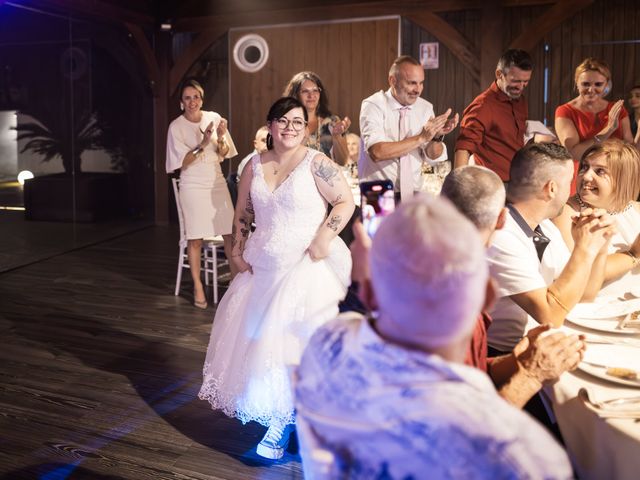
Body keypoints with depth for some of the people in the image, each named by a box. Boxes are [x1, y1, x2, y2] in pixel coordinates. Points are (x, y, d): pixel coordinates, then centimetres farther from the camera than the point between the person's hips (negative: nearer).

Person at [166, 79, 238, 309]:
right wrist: (202, 144, -21)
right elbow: (183, 163, -8)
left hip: (217, 182, 3)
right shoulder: (176, 126, -4)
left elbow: (224, 155, 7)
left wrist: (221, 138, -14)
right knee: (196, 238, -1)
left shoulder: (214, 118, 3)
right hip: (193, 186, -3)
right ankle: (198, 287, 10)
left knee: (231, 233, 0)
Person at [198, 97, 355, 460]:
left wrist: (324, 239, -17)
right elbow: (243, 213, 16)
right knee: (255, 336, 12)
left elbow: (346, 202, -9)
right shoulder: (255, 166, 9)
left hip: (306, 267, -6)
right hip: (262, 268, 6)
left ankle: (284, 421, 4)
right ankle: (268, 408, 31)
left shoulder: (316, 163, -8)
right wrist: (238, 250, 8)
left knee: (293, 339, -9)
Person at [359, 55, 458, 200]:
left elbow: (432, 158, 4)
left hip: (413, 193, 4)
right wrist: (421, 138, -23)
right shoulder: (373, 105, -8)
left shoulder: (425, 108, 6)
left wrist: (438, 136, -15)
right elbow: (377, 152, -23)